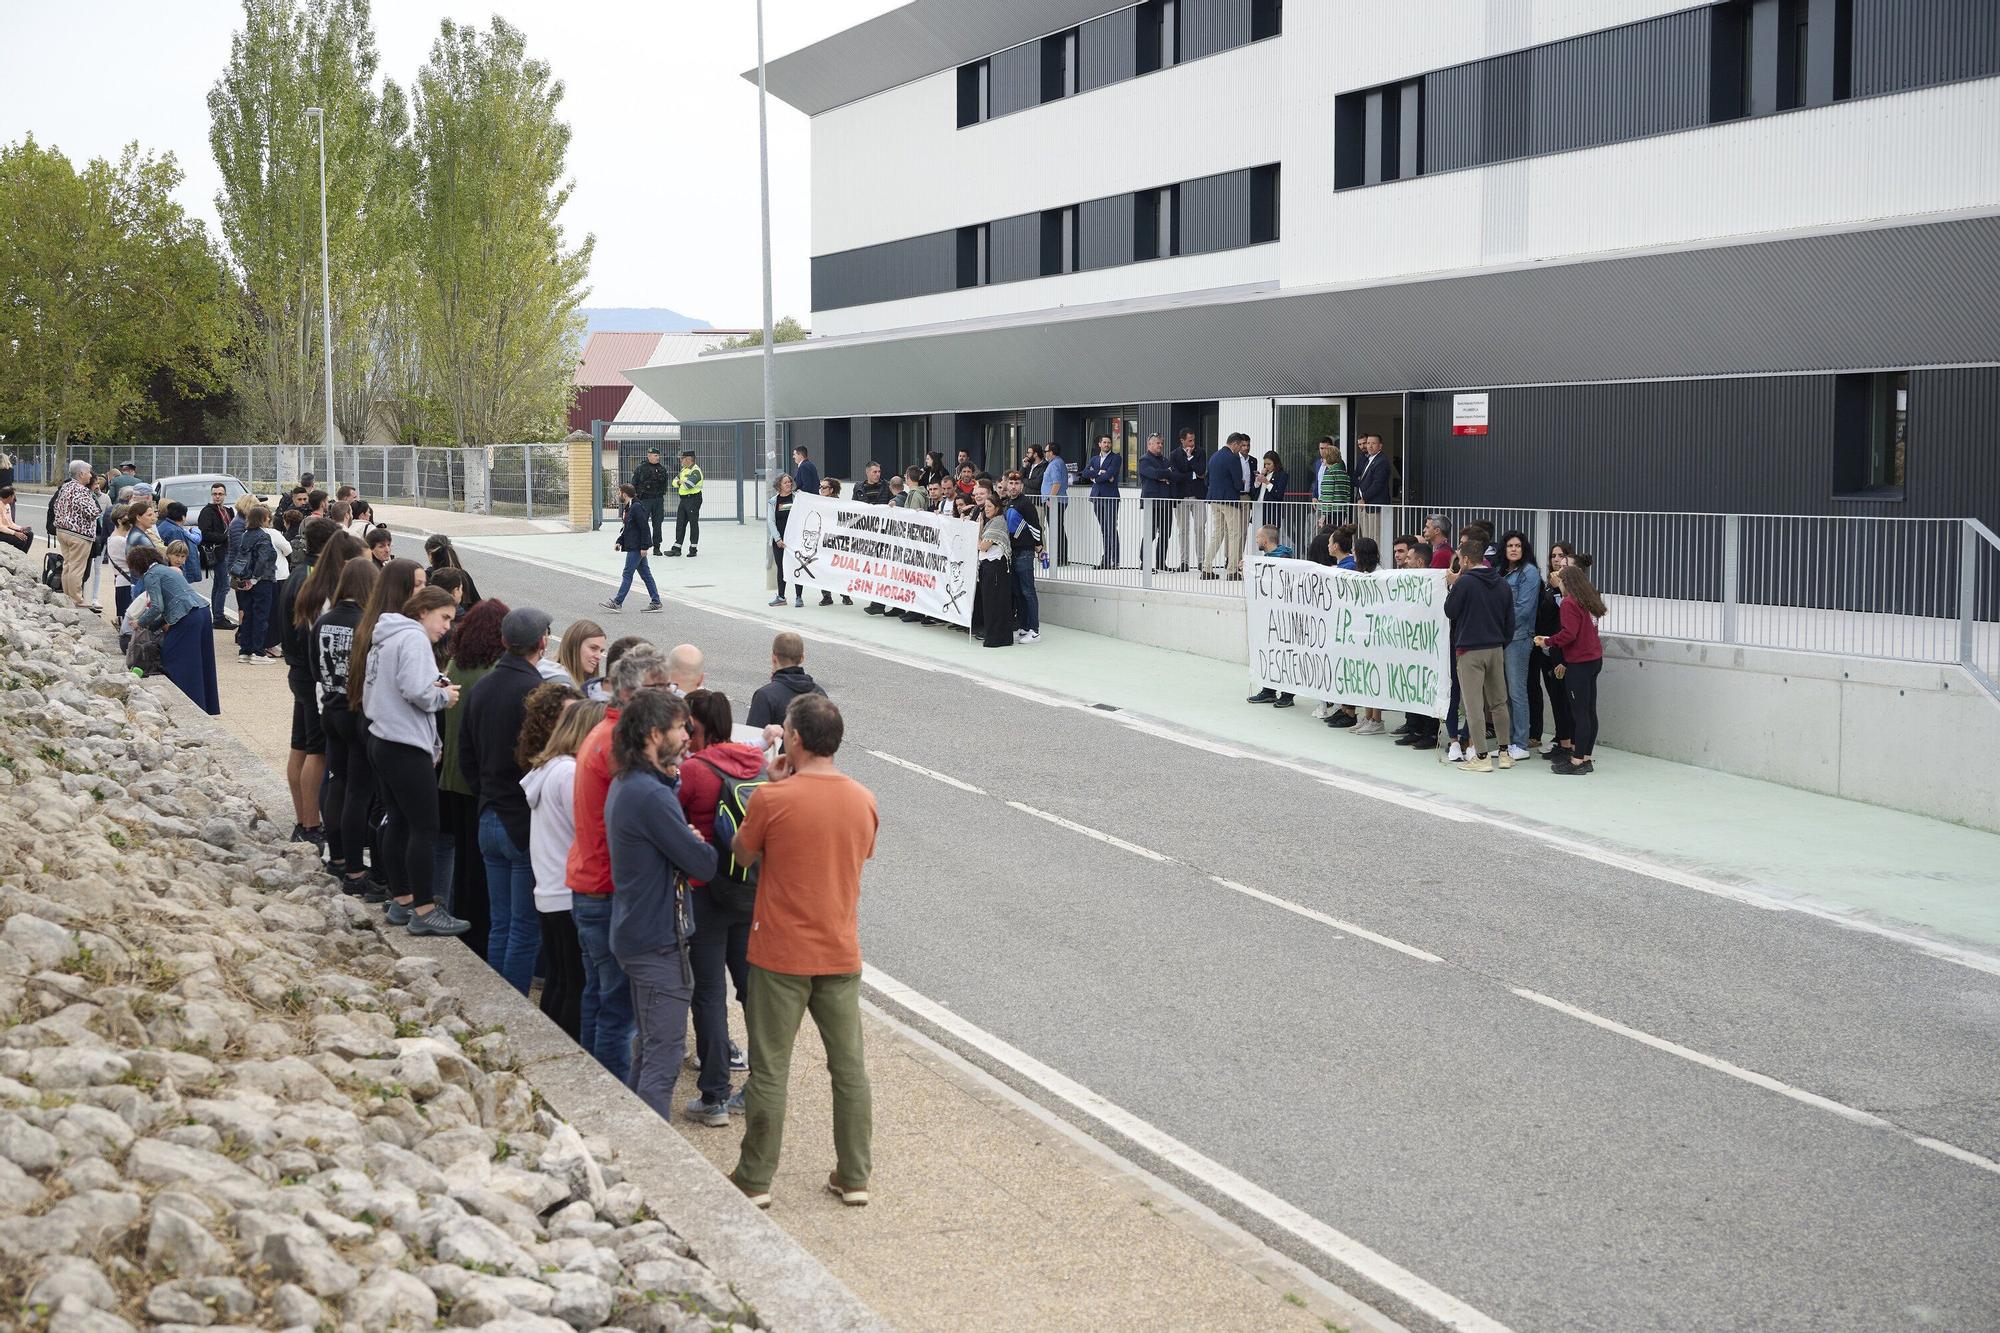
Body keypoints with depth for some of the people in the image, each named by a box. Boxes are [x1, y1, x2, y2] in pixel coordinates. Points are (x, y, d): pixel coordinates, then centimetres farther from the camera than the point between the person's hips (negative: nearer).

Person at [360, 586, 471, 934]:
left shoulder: (386, 638, 18)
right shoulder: (414, 638, -12)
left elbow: (370, 692, 14)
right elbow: (416, 690, -25)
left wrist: (436, 689, 6)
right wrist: (443, 696, -6)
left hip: (382, 742, 10)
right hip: (406, 748, -10)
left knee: (399, 823, 15)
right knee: (425, 829, -6)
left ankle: (401, 901, 22)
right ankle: (424, 912, -4)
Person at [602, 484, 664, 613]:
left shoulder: (637, 508, -17)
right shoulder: (627, 508, 14)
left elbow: (644, 528, -19)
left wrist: (644, 546, -20)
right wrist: (619, 542, 11)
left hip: (636, 548, -10)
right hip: (633, 547, 10)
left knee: (627, 574, -5)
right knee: (645, 574, 9)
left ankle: (617, 602, -1)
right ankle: (656, 602, 11)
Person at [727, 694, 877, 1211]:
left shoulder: (774, 799, -16)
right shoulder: (863, 801, -2)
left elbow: (742, 853, 0)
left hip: (780, 957, -4)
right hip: (841, 955, 4)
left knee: (769, 1071, 7)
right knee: (849, 1067, 13)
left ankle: (755, 1179, 16)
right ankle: (854, 1177, 20)